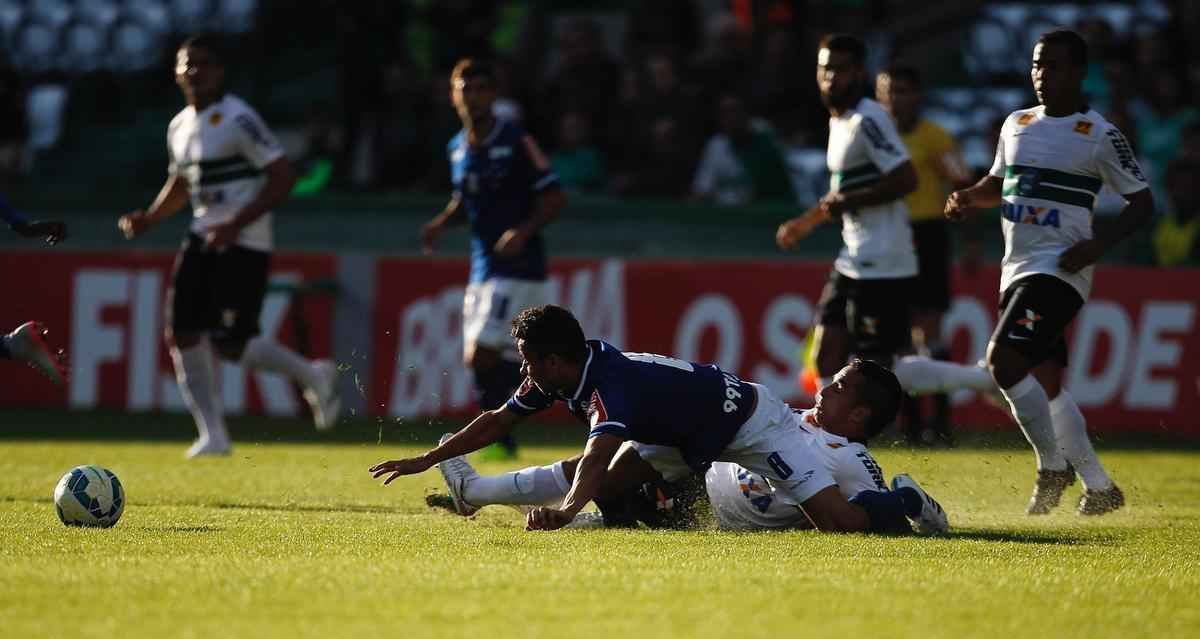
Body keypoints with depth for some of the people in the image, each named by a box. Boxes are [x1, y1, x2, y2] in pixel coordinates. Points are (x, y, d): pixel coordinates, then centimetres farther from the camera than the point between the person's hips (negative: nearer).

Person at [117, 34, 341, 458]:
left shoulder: (238, 120, -13)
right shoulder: (179, 127, 12)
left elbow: (282, 177, -16)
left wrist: (237, 224, -22)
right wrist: (148, 219, 10)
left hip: (243, 244, -8)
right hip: (203, 239, 8)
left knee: (229, 343, -13)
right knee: (182, 333, -2)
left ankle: (313, 376, 11)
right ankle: (213, 435, 6)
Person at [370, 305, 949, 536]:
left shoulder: (610, 385, -35)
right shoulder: (557, 377, -8)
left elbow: (597, 453, -52)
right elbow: (498, 421, 1)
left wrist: (564, 510, -69)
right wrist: (426, 460, 1)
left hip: (751, 420, -9)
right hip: (692, 433, 9)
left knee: (840, 520, -18)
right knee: (609, 489, 2)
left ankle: (904, 500, 8)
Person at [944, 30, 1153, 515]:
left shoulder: (1100, 136, -5)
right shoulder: (1016, 124, 14)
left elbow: (1142, 203, -3)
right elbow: (997, 184, 28)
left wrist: (1098, 246, -16)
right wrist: (970, 199, 6)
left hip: (1059, 270, -7)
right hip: (1017, 269, 7)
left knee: (1004, 360, -21)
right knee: (1046, 385, 9)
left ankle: (1052, 467, -8)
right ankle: (1100, 488, 19)